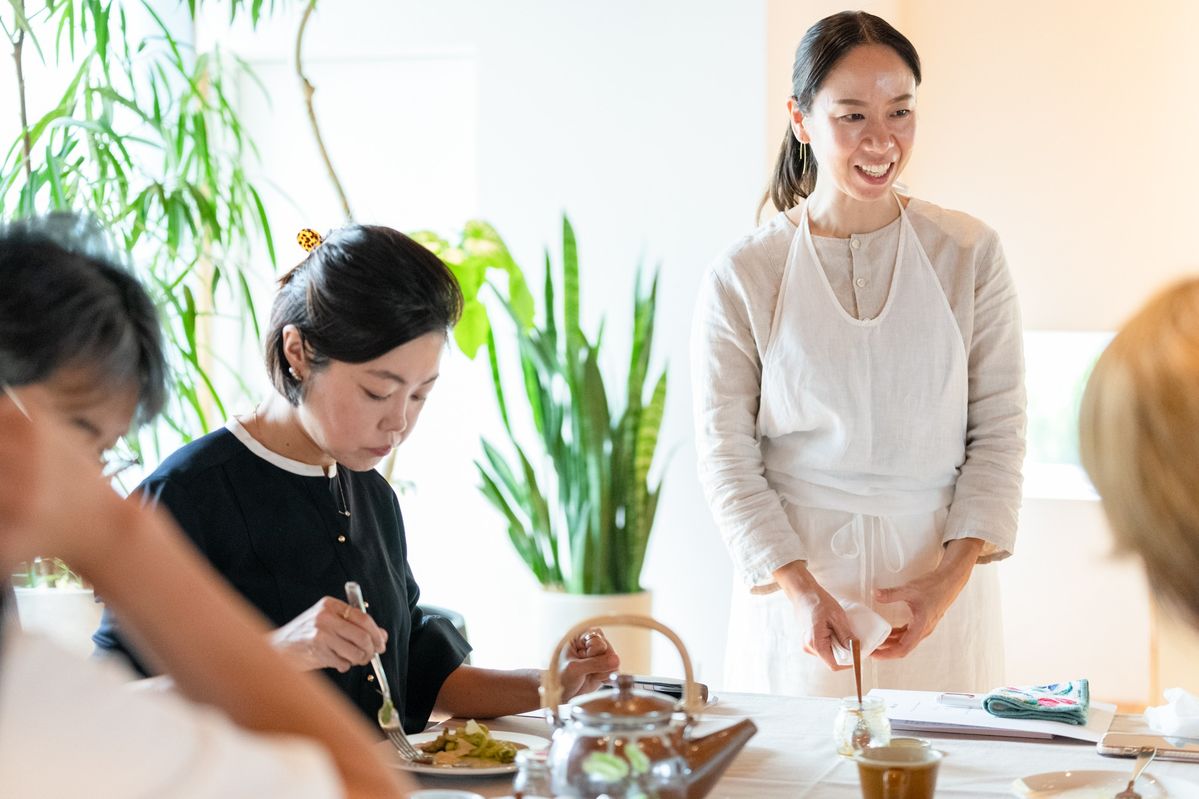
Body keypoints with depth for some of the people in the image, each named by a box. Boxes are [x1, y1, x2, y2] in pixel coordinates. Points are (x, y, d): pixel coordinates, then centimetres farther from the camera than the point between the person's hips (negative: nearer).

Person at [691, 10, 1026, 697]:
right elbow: (727, 458, -3)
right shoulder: (742, 278, -3)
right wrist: (801, 590, -14)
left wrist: (951, 576, -11)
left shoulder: (970, 254, 1)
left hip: (941, 571, 1)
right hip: (793, 578, -1)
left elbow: (999, 432, 0)